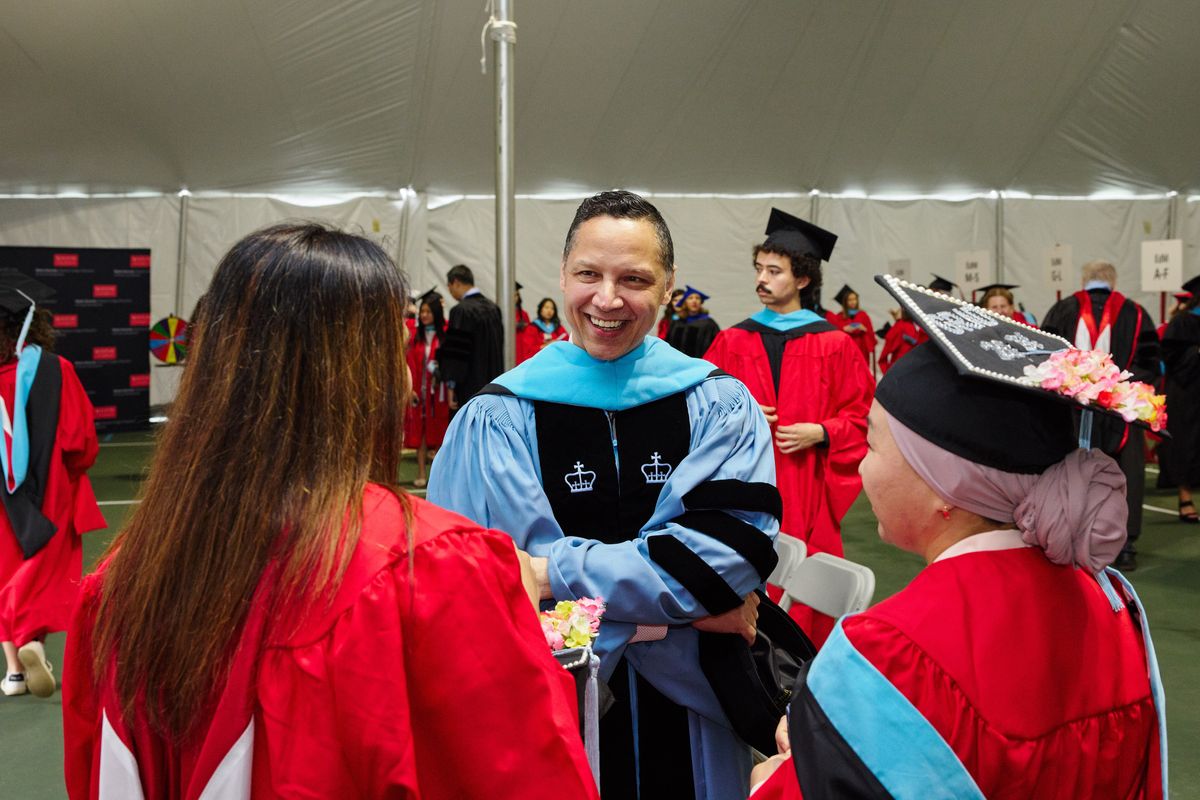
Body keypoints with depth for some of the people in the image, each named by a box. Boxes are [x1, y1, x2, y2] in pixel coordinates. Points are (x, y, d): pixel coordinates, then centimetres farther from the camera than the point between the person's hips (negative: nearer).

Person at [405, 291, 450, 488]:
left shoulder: (445, 335, -4)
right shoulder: (416, 337, 6)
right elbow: (411, 365, 3)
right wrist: (410, 389, -5)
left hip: (438, 390, -3)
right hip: (419, 390, 3)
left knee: (437, 431, 4)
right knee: (420, 432, 4)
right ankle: (421, 474, 8)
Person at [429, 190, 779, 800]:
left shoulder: (719, 405, -4)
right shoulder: (497, 421, -8)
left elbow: (741, 543, -17)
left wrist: (557, 572, -22)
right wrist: (685, 598, -17)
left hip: (692, 721, 2)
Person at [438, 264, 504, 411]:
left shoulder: (461, 310, -15)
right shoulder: (493, 308, 8)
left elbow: (456, 351, -17)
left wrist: (451, 387, -11)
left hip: (469, 391, -7)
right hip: (493, 388, 7)